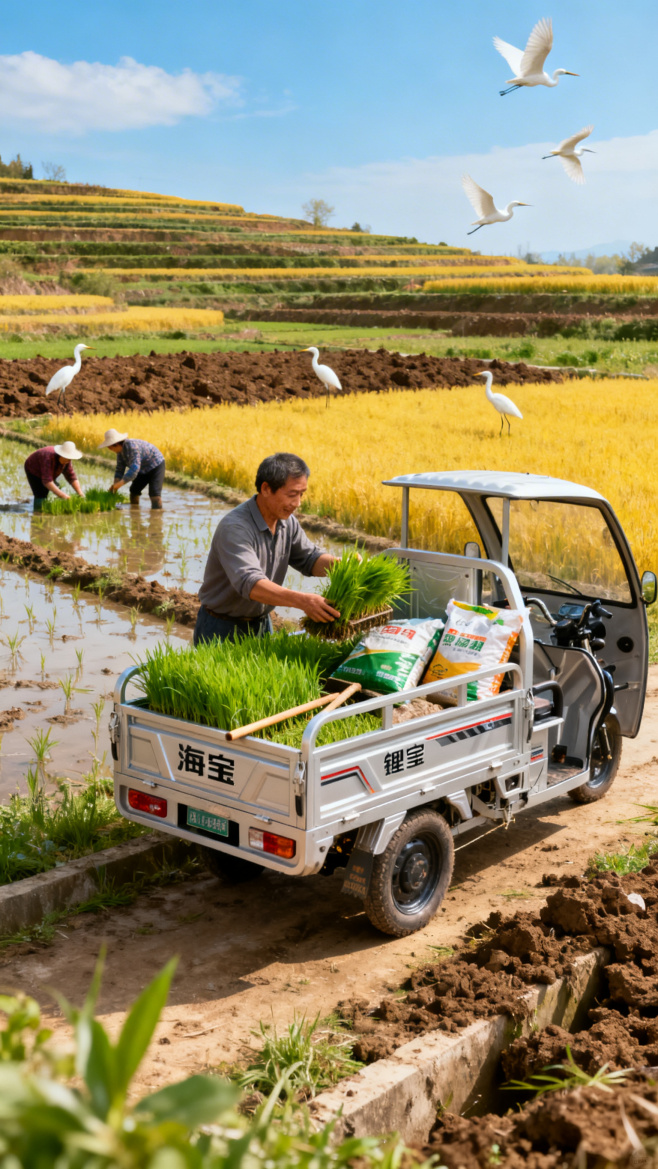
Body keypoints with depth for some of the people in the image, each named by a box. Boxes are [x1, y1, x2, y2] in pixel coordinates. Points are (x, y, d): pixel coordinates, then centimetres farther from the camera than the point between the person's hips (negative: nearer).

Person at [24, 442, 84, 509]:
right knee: (40, 495, -17)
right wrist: (62, 495, -51)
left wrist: (80, 493, -30)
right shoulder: (49, 458, -41)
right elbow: (47, 481, -46)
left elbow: (72, 477, -17)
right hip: (33, 471, -7)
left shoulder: (67, 460, -21)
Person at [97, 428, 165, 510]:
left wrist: (121, 483, -43)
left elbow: (134, 468, -41)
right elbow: (120, 469, -2)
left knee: (154, 492, -20)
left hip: (156, 465, -9)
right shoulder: (120, 450, -5)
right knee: (134, 490, 7)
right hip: (144, 469, 9)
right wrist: (115, 484, -19)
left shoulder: (132, 447, -34)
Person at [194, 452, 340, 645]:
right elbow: (250, 584, -40)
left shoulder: (287, 522, -2)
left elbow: (309, 559, 3)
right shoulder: (234, 527, -28)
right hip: (222, 629, -7)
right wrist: (301, 600, -52)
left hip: (262, 623, 7)